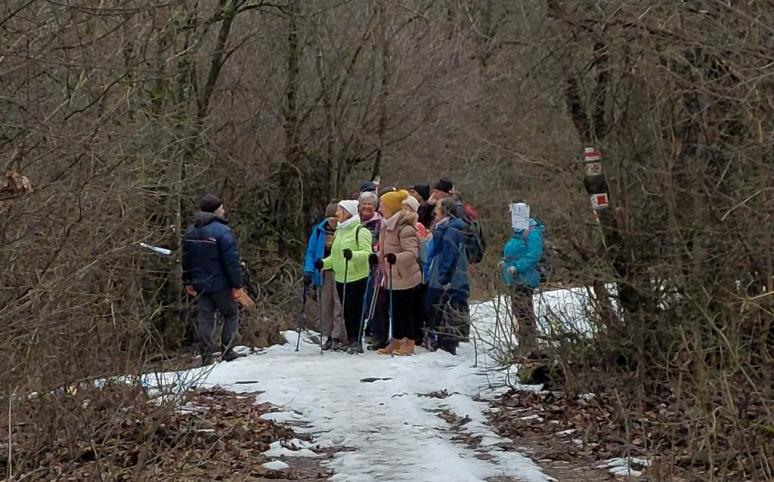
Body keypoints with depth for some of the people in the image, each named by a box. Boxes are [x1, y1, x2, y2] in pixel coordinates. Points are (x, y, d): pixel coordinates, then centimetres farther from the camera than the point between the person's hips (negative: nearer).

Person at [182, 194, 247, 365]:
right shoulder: (222, 231, -15)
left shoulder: (190, 232, 8)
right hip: (220, 285, -6)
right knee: (231, 314, 11)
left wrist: (188, 281, 25)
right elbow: (231, 260, -17)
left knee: (204, 319, 8)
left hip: (200, 285, 6)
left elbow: (186, 259, 16)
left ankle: (206, 356, 4)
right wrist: (237, 285, -13)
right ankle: (227, 351, 3)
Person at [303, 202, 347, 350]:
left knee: (339, 306, -8)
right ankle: (329, 336, 14)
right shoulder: (319, 231, 6)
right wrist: (308, 271, -2)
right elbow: (311, 252, 8)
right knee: (325, 307, 6)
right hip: (323, 273, 3)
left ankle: (339, 337, -5)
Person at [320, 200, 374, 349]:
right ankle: (350, 339, 17)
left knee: (355, 309, -6)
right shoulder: (339, 231, 16)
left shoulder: (360, 231, -9)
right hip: (340, 277, 8)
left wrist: (353, 254, -35)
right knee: (346, 310, 10)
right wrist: (324, 263, 7)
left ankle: (357, 339, 0)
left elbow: (367, 253, -19)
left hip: (357, 277, -8)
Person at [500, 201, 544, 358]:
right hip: (514, 279, 11)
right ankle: (524, 348, 21)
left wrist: (516, 267, -24)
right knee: (518, 314, 14)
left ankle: (530, 349, -12)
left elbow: (534, 255, -20)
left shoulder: (532, 233, -11)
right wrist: (505, 262, 13)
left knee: (525, 315, -12)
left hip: (523, 279, -11)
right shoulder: (518, 233, 19)